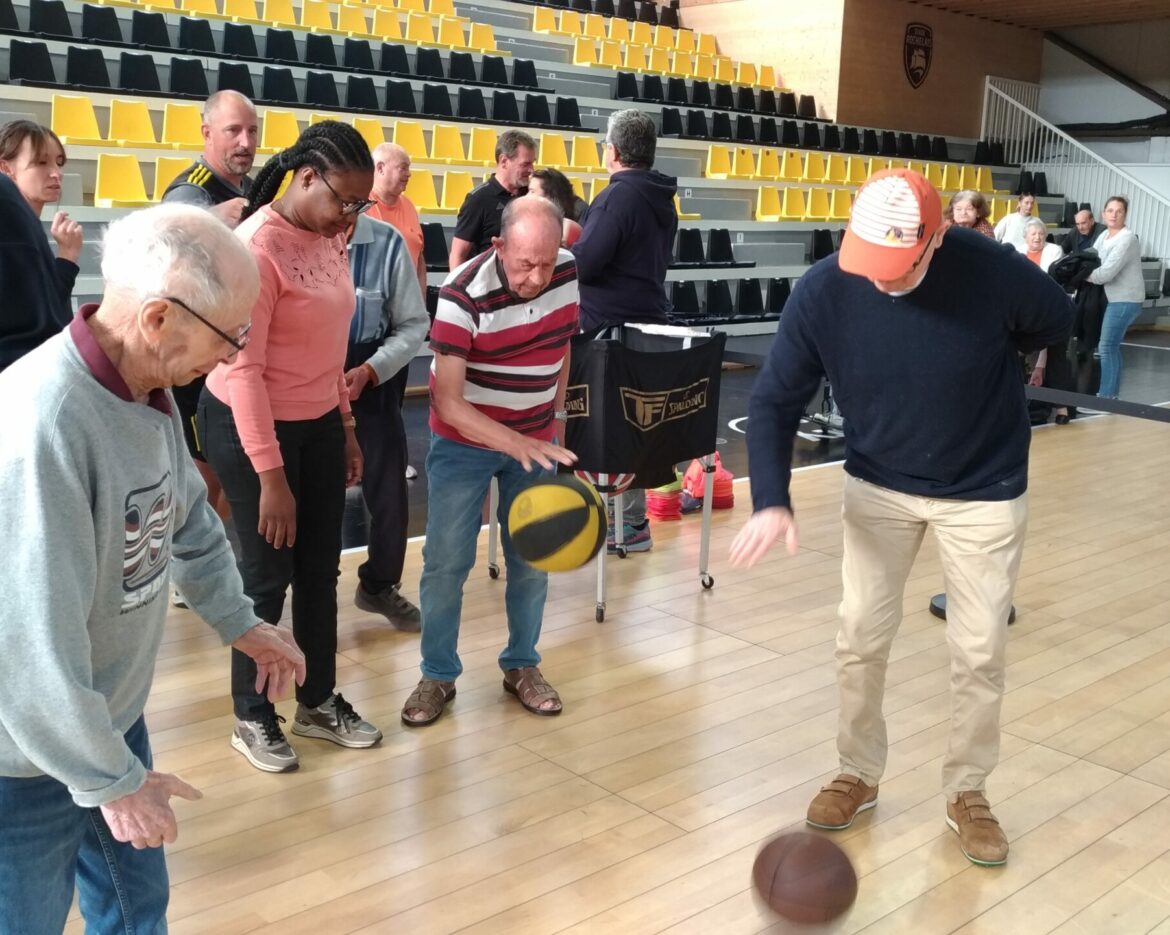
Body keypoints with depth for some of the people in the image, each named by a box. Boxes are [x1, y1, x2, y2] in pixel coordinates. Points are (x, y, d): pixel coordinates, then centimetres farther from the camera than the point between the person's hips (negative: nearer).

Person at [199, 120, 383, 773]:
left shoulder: (330, 238, 1)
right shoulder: (257, 247, -21)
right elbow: (241, 368, -22)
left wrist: (346, 427, 13)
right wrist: (270, 476, -21)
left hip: (319, 422, 7)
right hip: (252, 426, -7)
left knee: (321, 568, 14)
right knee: (268, 574, 4)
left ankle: (320, 702, 30)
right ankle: (253, 718, 23)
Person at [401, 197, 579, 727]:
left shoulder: (568, 274, -11)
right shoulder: (463, 296, -26)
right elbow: (448, 401, -27)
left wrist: (556, 413, 12)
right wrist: (516, 445, -37)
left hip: (537, 438, 4)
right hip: (463, 441, -3)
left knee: (531, 558, 8)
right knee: (446, 561, 0)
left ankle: (522, 666, 26)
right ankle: (438, 675, 17)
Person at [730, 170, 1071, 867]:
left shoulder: (996, 273, -27)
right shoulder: (822, 292, -22)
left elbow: (1057, 324, -4)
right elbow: (775, 402, -16)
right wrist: (772, 500, -30)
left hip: (986, 490, -1)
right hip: (878, 486, 2)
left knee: (980, 653, 5)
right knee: (861, 642, 6)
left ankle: (968, 791, 27)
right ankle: (859, 774, 28)